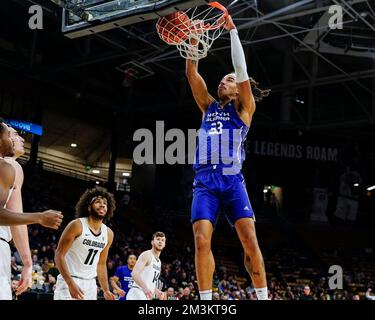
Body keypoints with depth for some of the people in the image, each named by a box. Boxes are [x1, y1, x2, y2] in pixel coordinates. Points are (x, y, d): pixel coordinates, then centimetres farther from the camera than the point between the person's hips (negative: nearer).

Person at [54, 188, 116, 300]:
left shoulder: (108, 234, 6)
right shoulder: (77, 225, -13)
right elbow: (59, 255, -14)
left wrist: (106, 291, 10)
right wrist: (71, 283, -24)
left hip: (90, 284, 6)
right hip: (69, 281, -6)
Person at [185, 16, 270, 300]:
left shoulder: (243, 108, 12)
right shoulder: (209, 106, 22)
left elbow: (241, 69, 1)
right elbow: (191, 74, 15)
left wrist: (232, 31, 1)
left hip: (232, 180, -2)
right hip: (205, 181, 3)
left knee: (250, 240, -11)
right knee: (202, 241, -12)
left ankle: (263, 297, 0)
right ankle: (206, 301, -6)